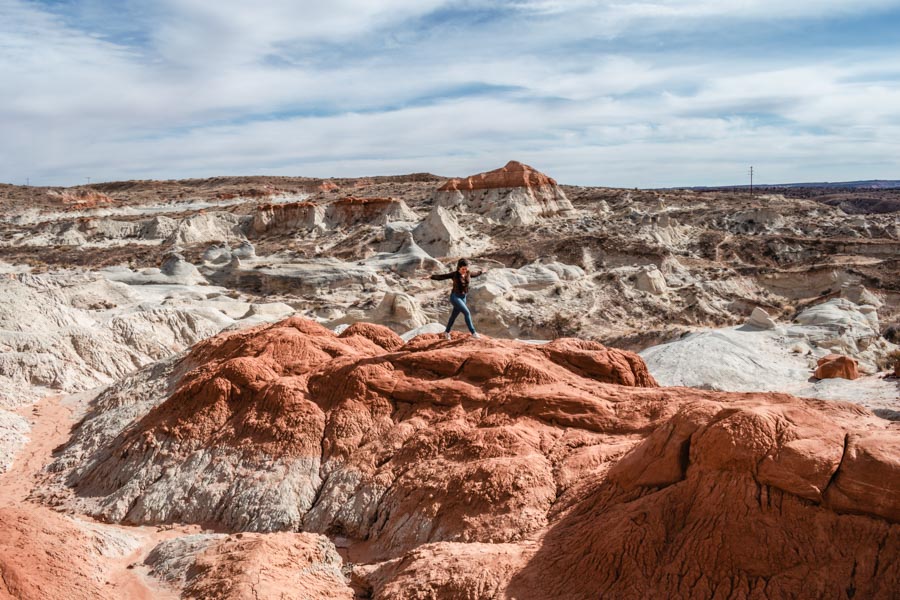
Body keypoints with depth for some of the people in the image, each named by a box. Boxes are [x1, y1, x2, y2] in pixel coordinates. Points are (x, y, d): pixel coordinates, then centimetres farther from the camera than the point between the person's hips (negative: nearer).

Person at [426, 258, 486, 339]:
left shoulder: (468, 274, 1)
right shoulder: (454, 274, -13)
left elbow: (475, 274, 22)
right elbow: (441, 276, -17)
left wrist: (482, 272, 39)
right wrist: (431, 277, -29)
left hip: (463, 297, 6)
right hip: (455, 297, -6)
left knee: (454, 315, 16)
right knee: (467, 313, -16)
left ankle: (447, 332, 34)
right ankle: (473, 333, -13)